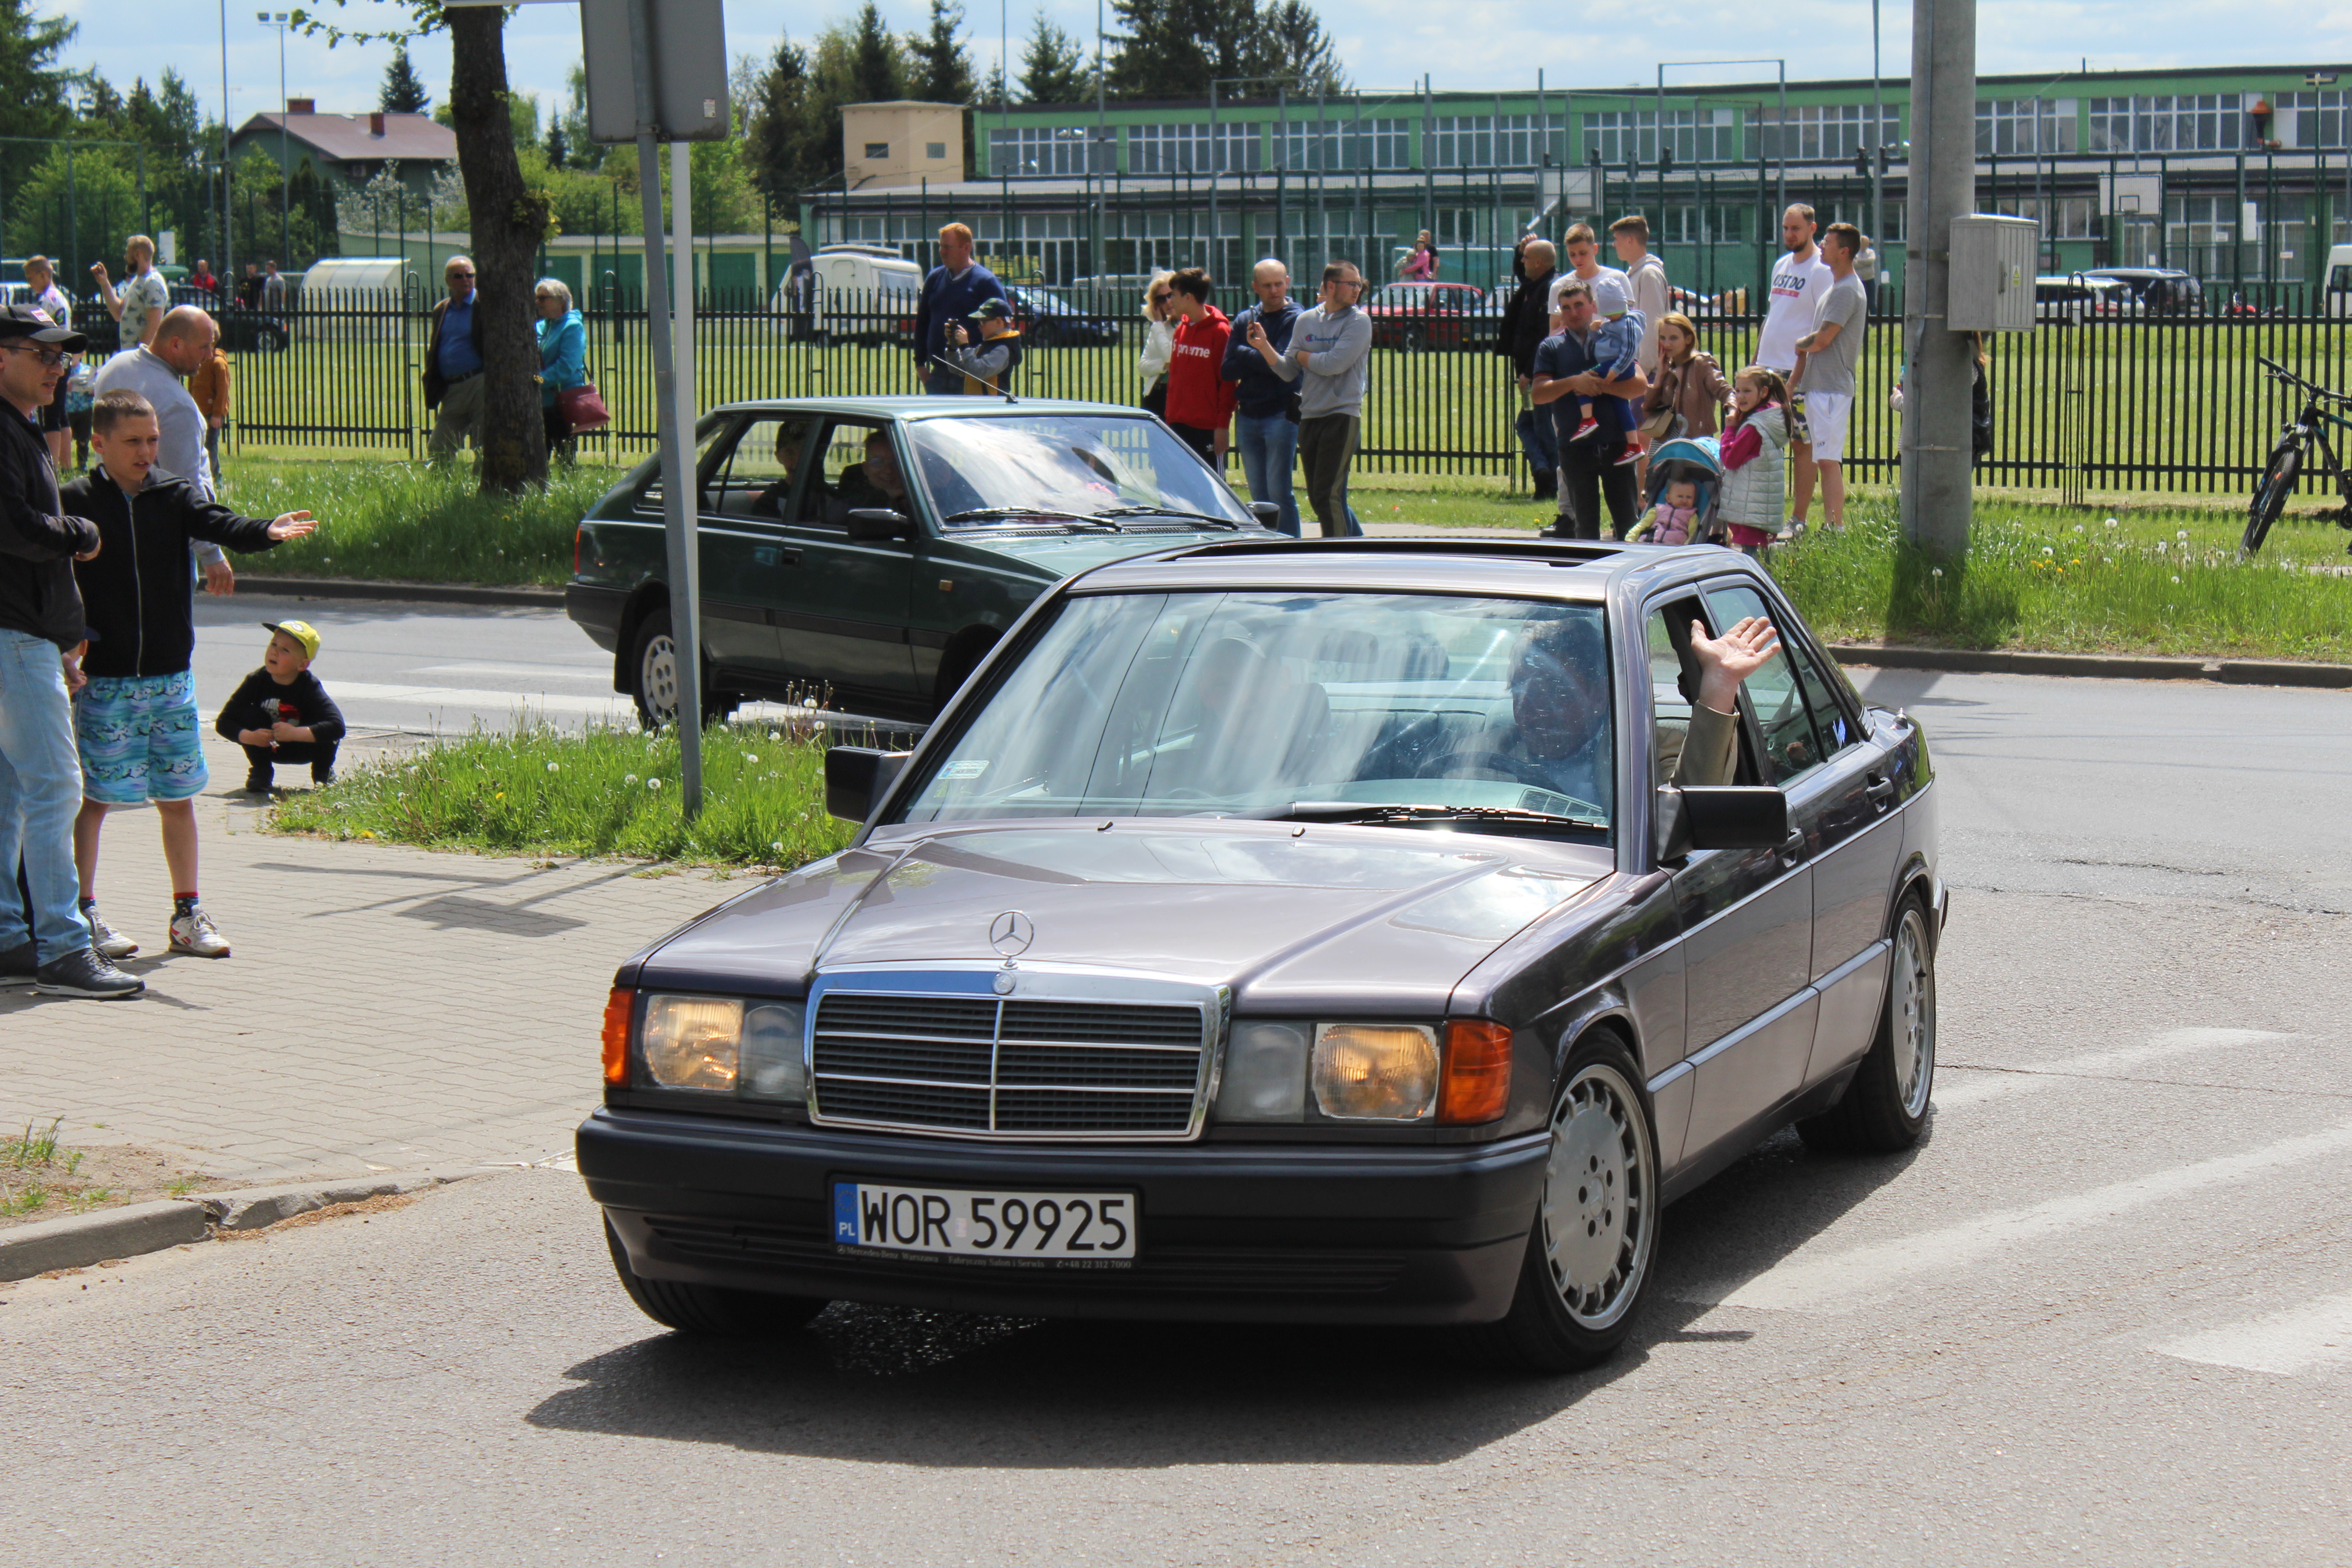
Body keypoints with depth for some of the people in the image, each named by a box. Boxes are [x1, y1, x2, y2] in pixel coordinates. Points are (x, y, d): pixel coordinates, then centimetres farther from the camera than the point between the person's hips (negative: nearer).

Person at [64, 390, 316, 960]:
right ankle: (82, 914, 14)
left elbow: (218, 524, -12)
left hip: (170, 677, 4)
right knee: (93, 797, 2)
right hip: (103, 679, -3)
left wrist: (266, 530, -34)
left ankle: (187, 914, 18)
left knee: (178, 796, 8)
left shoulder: (174, 496, 4)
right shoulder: (77, 501, -5)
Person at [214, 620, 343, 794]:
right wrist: (249, 737, -41)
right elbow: (223, 723, -21)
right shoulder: (256, 681, -23)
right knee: (248, 714, -27)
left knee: (328, 734, -31)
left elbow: (338, 727, -41)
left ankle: (322, 774, 2)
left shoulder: (310, 687, -28)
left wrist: (294, 733, -48)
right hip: (267, 747, 1)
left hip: (302, 748, -1)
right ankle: (261, 773, -6)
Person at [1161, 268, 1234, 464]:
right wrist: (1170, 417, 13)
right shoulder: (1181, 330, 12)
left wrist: (1223, 424, -14)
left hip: (1208, 427, -7)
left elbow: (1228, 382, -11)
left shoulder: (1220, 331, -10)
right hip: (1179, 425, 7)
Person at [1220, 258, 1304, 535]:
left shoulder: (1295, 320, -5)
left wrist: (1244, 353, -5)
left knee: (1279, 493, -8)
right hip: (1248, 416, 6)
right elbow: (1227, 369, 4)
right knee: (1258, 495, 9)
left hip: (1281, 415, -6)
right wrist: (1259, 359, -10)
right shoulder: (1245, 320, 11)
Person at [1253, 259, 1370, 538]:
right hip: (1309, 417, 6)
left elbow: (1334, 364, -16)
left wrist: (1302, 356, 0)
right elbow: (1289, 372, 8)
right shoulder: (1305, 321, 11)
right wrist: (1264, 347, -6)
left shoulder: (1359, 321, -4)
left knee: (1327, 495, -12)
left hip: (1342, 415, -6)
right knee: (1318, 498, 10)